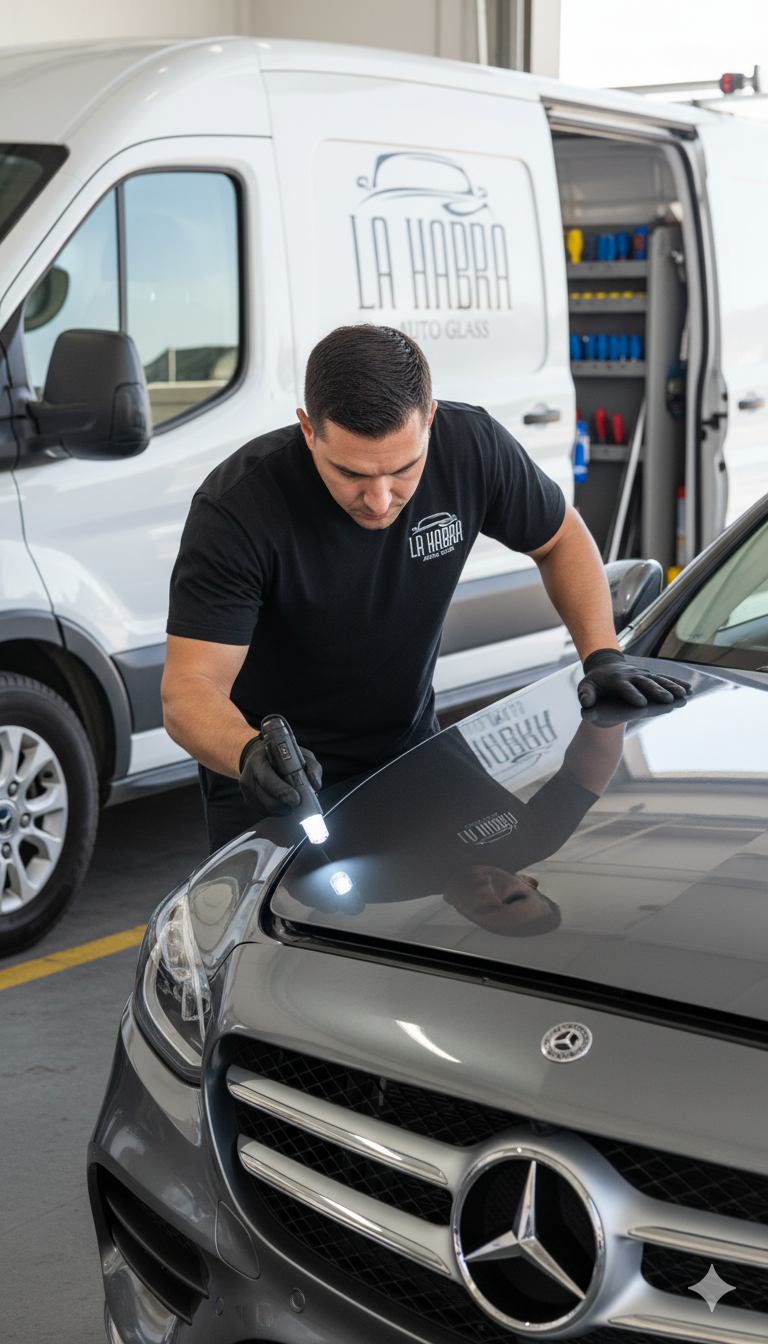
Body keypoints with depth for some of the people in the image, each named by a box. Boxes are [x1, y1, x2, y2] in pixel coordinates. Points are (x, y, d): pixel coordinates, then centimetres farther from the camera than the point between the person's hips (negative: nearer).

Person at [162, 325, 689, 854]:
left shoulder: (471, 446, -19)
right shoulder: (236, 508, -29)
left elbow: (562, 538, 1)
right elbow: (190, 688, -32)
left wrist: (604, 655, -11)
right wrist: (251, 756, -53)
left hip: (410, 751, 4)